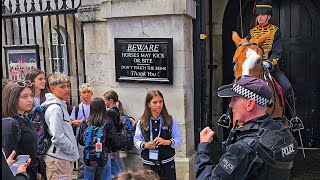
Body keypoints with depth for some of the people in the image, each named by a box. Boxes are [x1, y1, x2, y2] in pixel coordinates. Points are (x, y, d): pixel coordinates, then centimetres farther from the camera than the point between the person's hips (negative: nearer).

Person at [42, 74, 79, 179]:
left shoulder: (62, 106, 13)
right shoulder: (55, 108, -17)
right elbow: (57, 138, -23)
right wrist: (73, 149, -12)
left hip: (66, 158, 10)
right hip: (59, 160, -10)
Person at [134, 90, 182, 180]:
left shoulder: (171, 120, -2)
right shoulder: (141, 122, 0)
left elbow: (178, 140, -1)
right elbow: (137, 141, 4)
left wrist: (167, 142, -19)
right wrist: (145, 145, -15)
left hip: (167, 163, 0)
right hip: (148, 163, 1)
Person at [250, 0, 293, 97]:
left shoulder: (275, 31, 2)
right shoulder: (252, 31, 11)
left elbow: (277, 52, -7)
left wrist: (268, 63, -25)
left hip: (270, 66, -1)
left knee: (287, 87, -16)